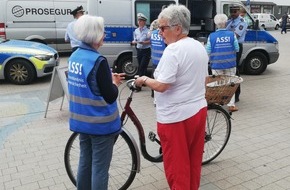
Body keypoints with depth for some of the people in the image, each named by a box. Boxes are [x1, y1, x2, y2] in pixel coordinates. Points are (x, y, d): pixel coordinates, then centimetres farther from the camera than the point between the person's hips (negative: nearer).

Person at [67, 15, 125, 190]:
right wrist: (115, 82, -1)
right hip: (100, 123, -8)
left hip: (81, 120, 8)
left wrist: (109, 78, 8)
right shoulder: (98, 61, -22)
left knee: (85, 162, 20)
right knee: (99, 168, 6)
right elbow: (110, 97, -19)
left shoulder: (75, 56, 4)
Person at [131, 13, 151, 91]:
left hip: (146, 51, -6)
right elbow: (135, 40, 14)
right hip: (139, 50, 6)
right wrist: (134, 42, -8)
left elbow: (150, 41, -10)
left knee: (142, 67, -9)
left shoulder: (148, 31, -10)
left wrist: (143, 42, -23)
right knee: (141, 67, 11)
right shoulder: (136, 31, 9)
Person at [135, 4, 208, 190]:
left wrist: (144, 80, -6)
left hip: (176, 116, -9)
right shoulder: (200, 47, 8)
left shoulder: (173, 50, -20)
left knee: (176, 163, 6)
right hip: (199, 110, 9)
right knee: (194, 158, 20)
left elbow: (161, 86, -23)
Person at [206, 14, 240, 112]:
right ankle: (231, 105, 12)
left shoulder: (211, 36, -7)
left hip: (216, 65, 0)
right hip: (230, 64, 1)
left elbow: (208, 51, -4)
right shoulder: (232, 34, -5)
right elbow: (237, 49, 1)